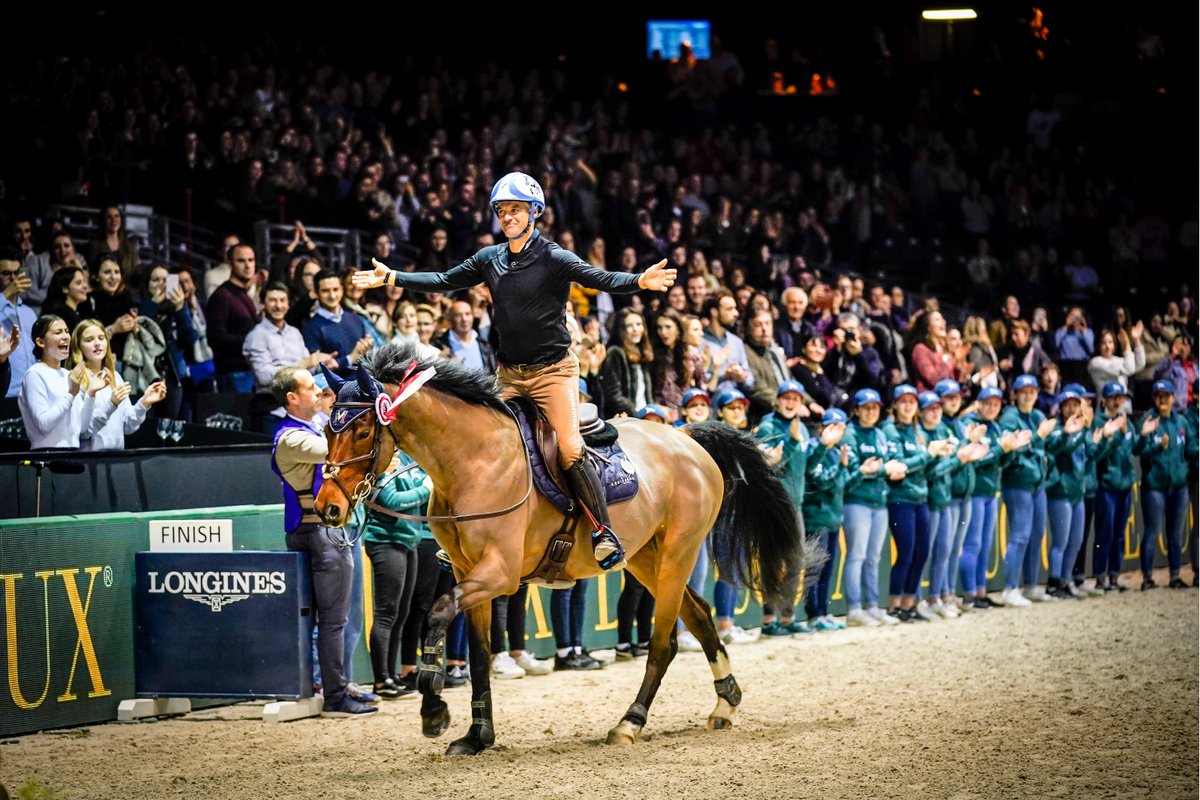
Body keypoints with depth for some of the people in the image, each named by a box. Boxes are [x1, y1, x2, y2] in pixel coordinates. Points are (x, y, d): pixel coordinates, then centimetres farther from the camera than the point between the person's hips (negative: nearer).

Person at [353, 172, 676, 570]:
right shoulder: (490, 259, 7)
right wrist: (392, 278, 12)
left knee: (570, 450, -20)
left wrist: (640, 282, -41)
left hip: (553, 370, -6)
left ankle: (604, 533, -14)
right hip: (509, 373, 6)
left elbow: (599, 279, -23)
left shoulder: (554, 258, -10)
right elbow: (445, 281, 15)